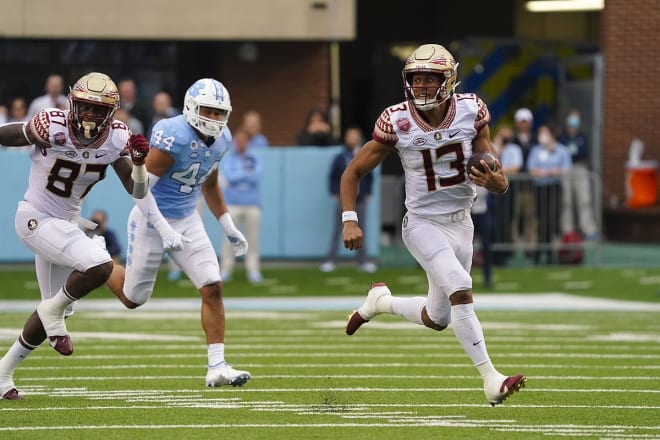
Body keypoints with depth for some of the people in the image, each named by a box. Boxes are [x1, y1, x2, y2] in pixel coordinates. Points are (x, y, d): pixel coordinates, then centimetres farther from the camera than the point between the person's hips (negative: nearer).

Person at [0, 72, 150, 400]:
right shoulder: (51, 127, -24)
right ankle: (53, 311, -3)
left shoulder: (116, 139, -9)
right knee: (99, 265, -27)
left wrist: (139, 163, -22)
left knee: (58, 309, 14)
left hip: (66, 223, 7)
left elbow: (138, 192, -10)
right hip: (36, 219, -7)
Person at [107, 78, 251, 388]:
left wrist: (228, 226, 14)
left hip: (187, 221, 6)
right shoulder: (174, 138, -26)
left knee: (213, 289, -9)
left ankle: (217, 367, -7)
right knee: (134, 299, 8)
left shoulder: (221, 140, -1)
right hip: (152, 220, -6)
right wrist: (165, 231, -28)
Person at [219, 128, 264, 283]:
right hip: (233, 204, -1)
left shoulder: (255, 159, 8)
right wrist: (247, 173, -5)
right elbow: (229, 177, -9)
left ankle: (253, 270, 3)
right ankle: (226, 269, 2)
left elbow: (257, 177, -6)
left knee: (252, 238, -1)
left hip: (252, 204, 1)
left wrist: (238, 176, -7)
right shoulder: (228, 158, 5)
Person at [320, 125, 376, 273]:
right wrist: (335, 194, -4)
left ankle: (363, 261, 11)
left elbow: (369, 177, 14)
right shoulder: (340, 158, 0)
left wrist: (367, 193, 7)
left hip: (360, 201, 2)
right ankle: (331, 261, 0)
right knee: (338, 230, -2)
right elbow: (332, 177, 3)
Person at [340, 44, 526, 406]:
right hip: (423, 224, -4)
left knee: (438, 318, 14)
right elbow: (353, 173, -3)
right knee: (460, 289, -27)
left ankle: (380, 301, 42)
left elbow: (502, 186, -3)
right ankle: (491, 379, -24)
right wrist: (350, 221, -14)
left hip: (460, 223, 4)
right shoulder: (397, 122, -14)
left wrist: (492, 180, -27)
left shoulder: (471, 111, -8)